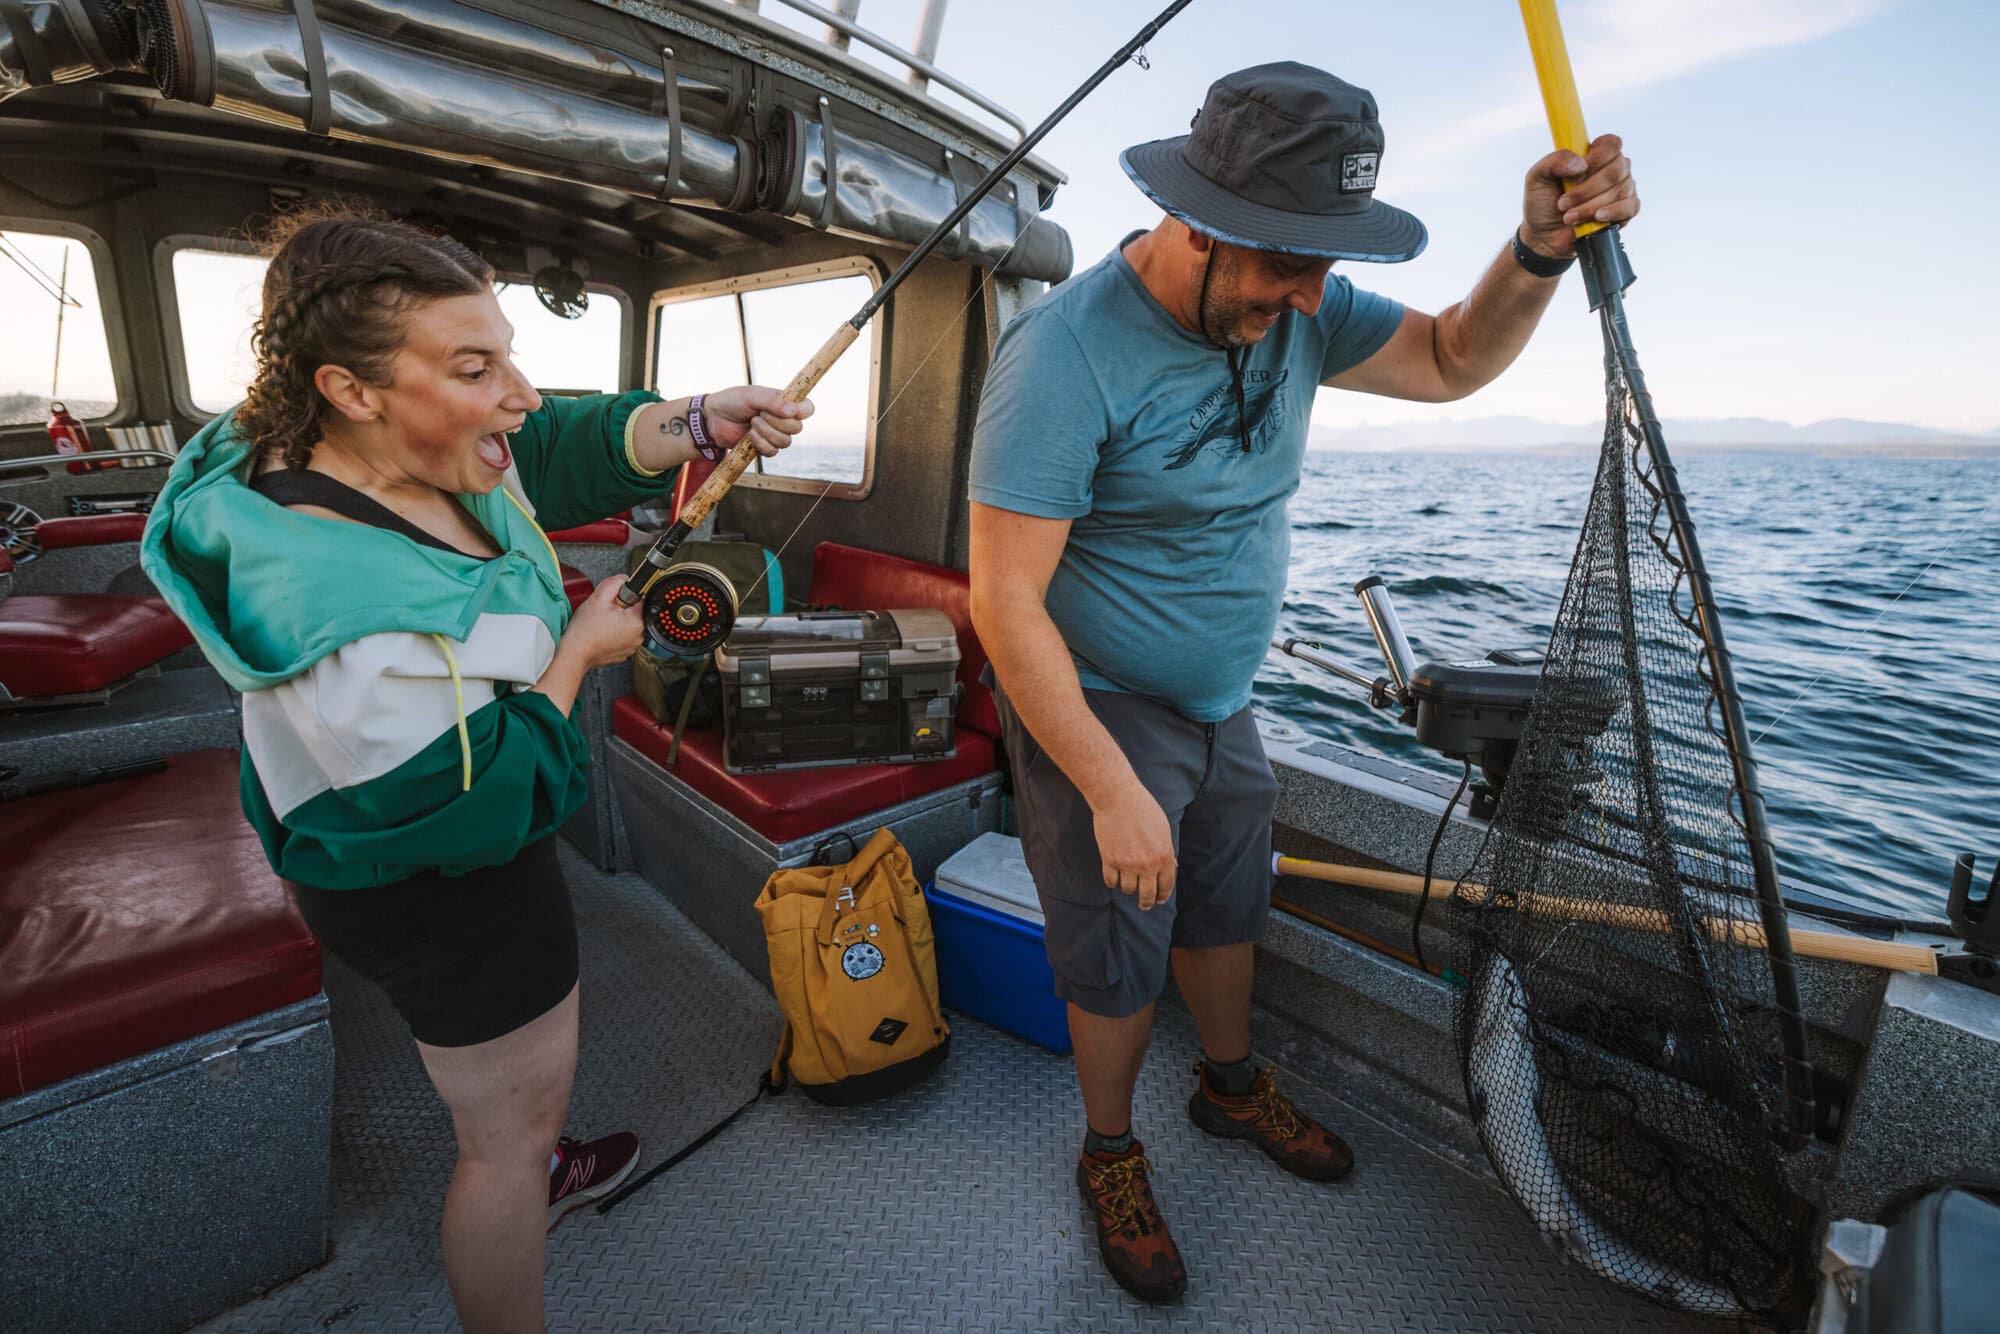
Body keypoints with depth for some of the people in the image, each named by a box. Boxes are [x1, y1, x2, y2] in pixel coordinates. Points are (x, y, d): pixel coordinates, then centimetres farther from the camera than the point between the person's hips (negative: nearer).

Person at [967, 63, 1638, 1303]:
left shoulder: (1292, 306, -2)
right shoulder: (1067, 351, -25)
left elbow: (1452, 360, 8)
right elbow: (1006, 605, -28)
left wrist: (1541, 251, -13)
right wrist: (1115, 794, -26)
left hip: (1223, 701, 7)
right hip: (1099, 710, -7)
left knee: (1227, 906, 23)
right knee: (1121, 958, 8)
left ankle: (1233, 1085, 52)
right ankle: (1111, 1155, 38)